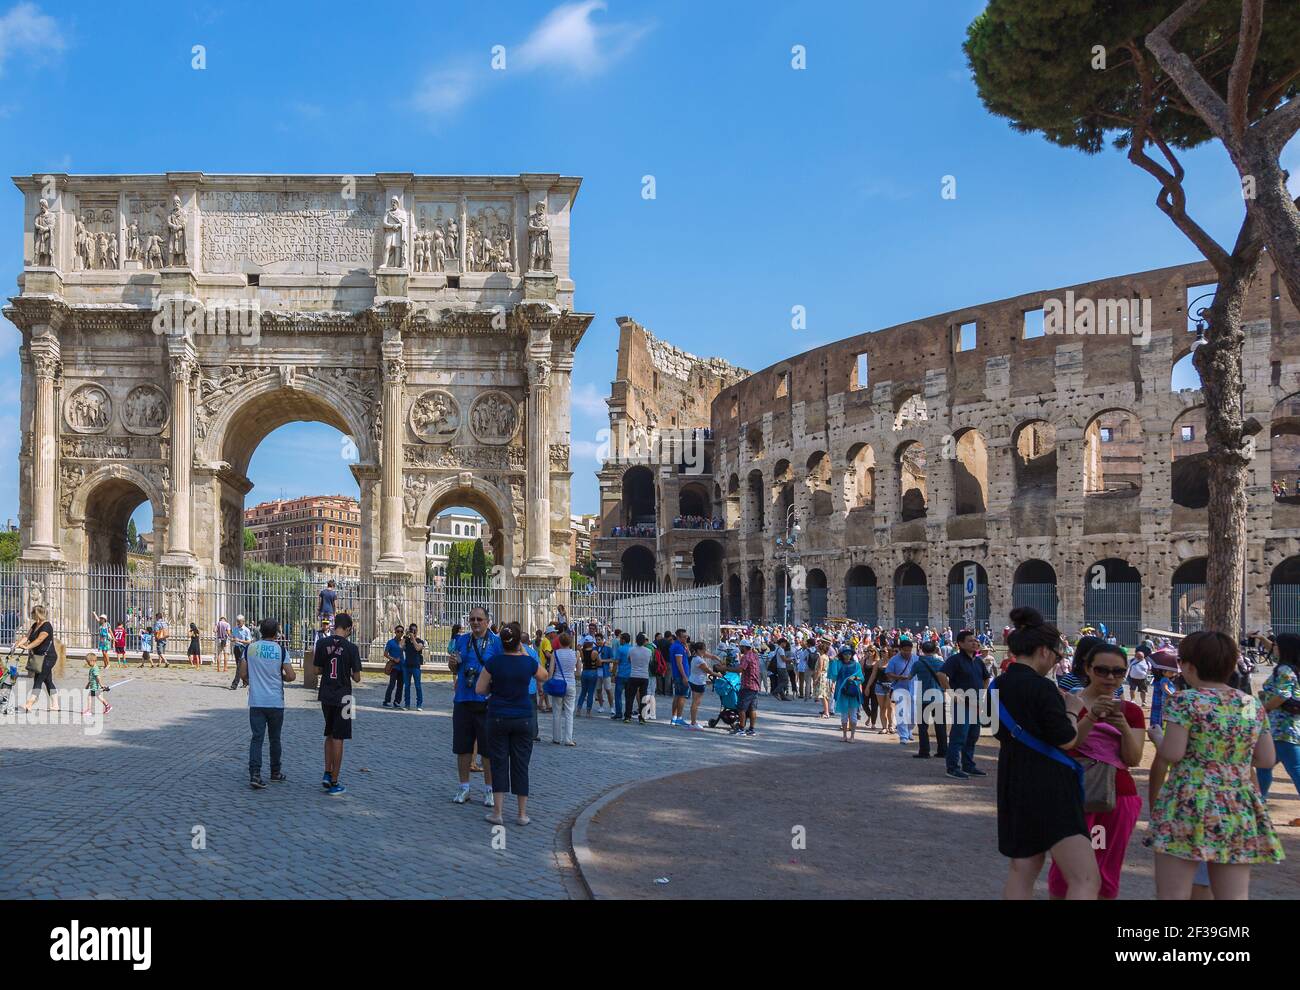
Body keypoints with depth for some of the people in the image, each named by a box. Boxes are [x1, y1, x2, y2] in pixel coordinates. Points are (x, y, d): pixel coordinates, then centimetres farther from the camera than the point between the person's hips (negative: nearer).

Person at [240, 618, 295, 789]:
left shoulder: (250, 648, 0)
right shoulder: (280, 650, -5)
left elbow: (242, 674, 0)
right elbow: (291, 676, -8)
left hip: (256, 702, 1)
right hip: (276, 702, -1)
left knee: (257, 738, 0)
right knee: (275, 739, 13)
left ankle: (254, 774, -15)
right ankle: (276, 773, 25)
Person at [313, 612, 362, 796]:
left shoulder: (322, 643, -2)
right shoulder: (351, 647, -13)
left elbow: (317, 669, 7)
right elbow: (357, 678, -9)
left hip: (326, 696, 4)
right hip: (342, 697, -4)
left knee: (329, 735, 21)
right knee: (338, 738, 2)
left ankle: (327, 774, 19)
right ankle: (334, 783, 5)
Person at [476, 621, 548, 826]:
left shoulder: (493, 661, -11)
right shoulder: (528, 662, -8)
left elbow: (479, 690, -6)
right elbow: (544, 676, 14)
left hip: (498, 719, -1)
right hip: (523, 720, 1)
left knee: (498, 764, 7)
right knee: (521, 765, 8)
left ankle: (498, 812, 8)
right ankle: (522, 813, 12)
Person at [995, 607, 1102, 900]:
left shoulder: (997, 687, 9)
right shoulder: (1041, 687, -16)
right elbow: (1066, 740, -14)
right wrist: (1072, 711, 4)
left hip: (1013, 788, 9)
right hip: (1049, 791, -9)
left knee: (1021, 871, 19)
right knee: (1086, 880, -11)